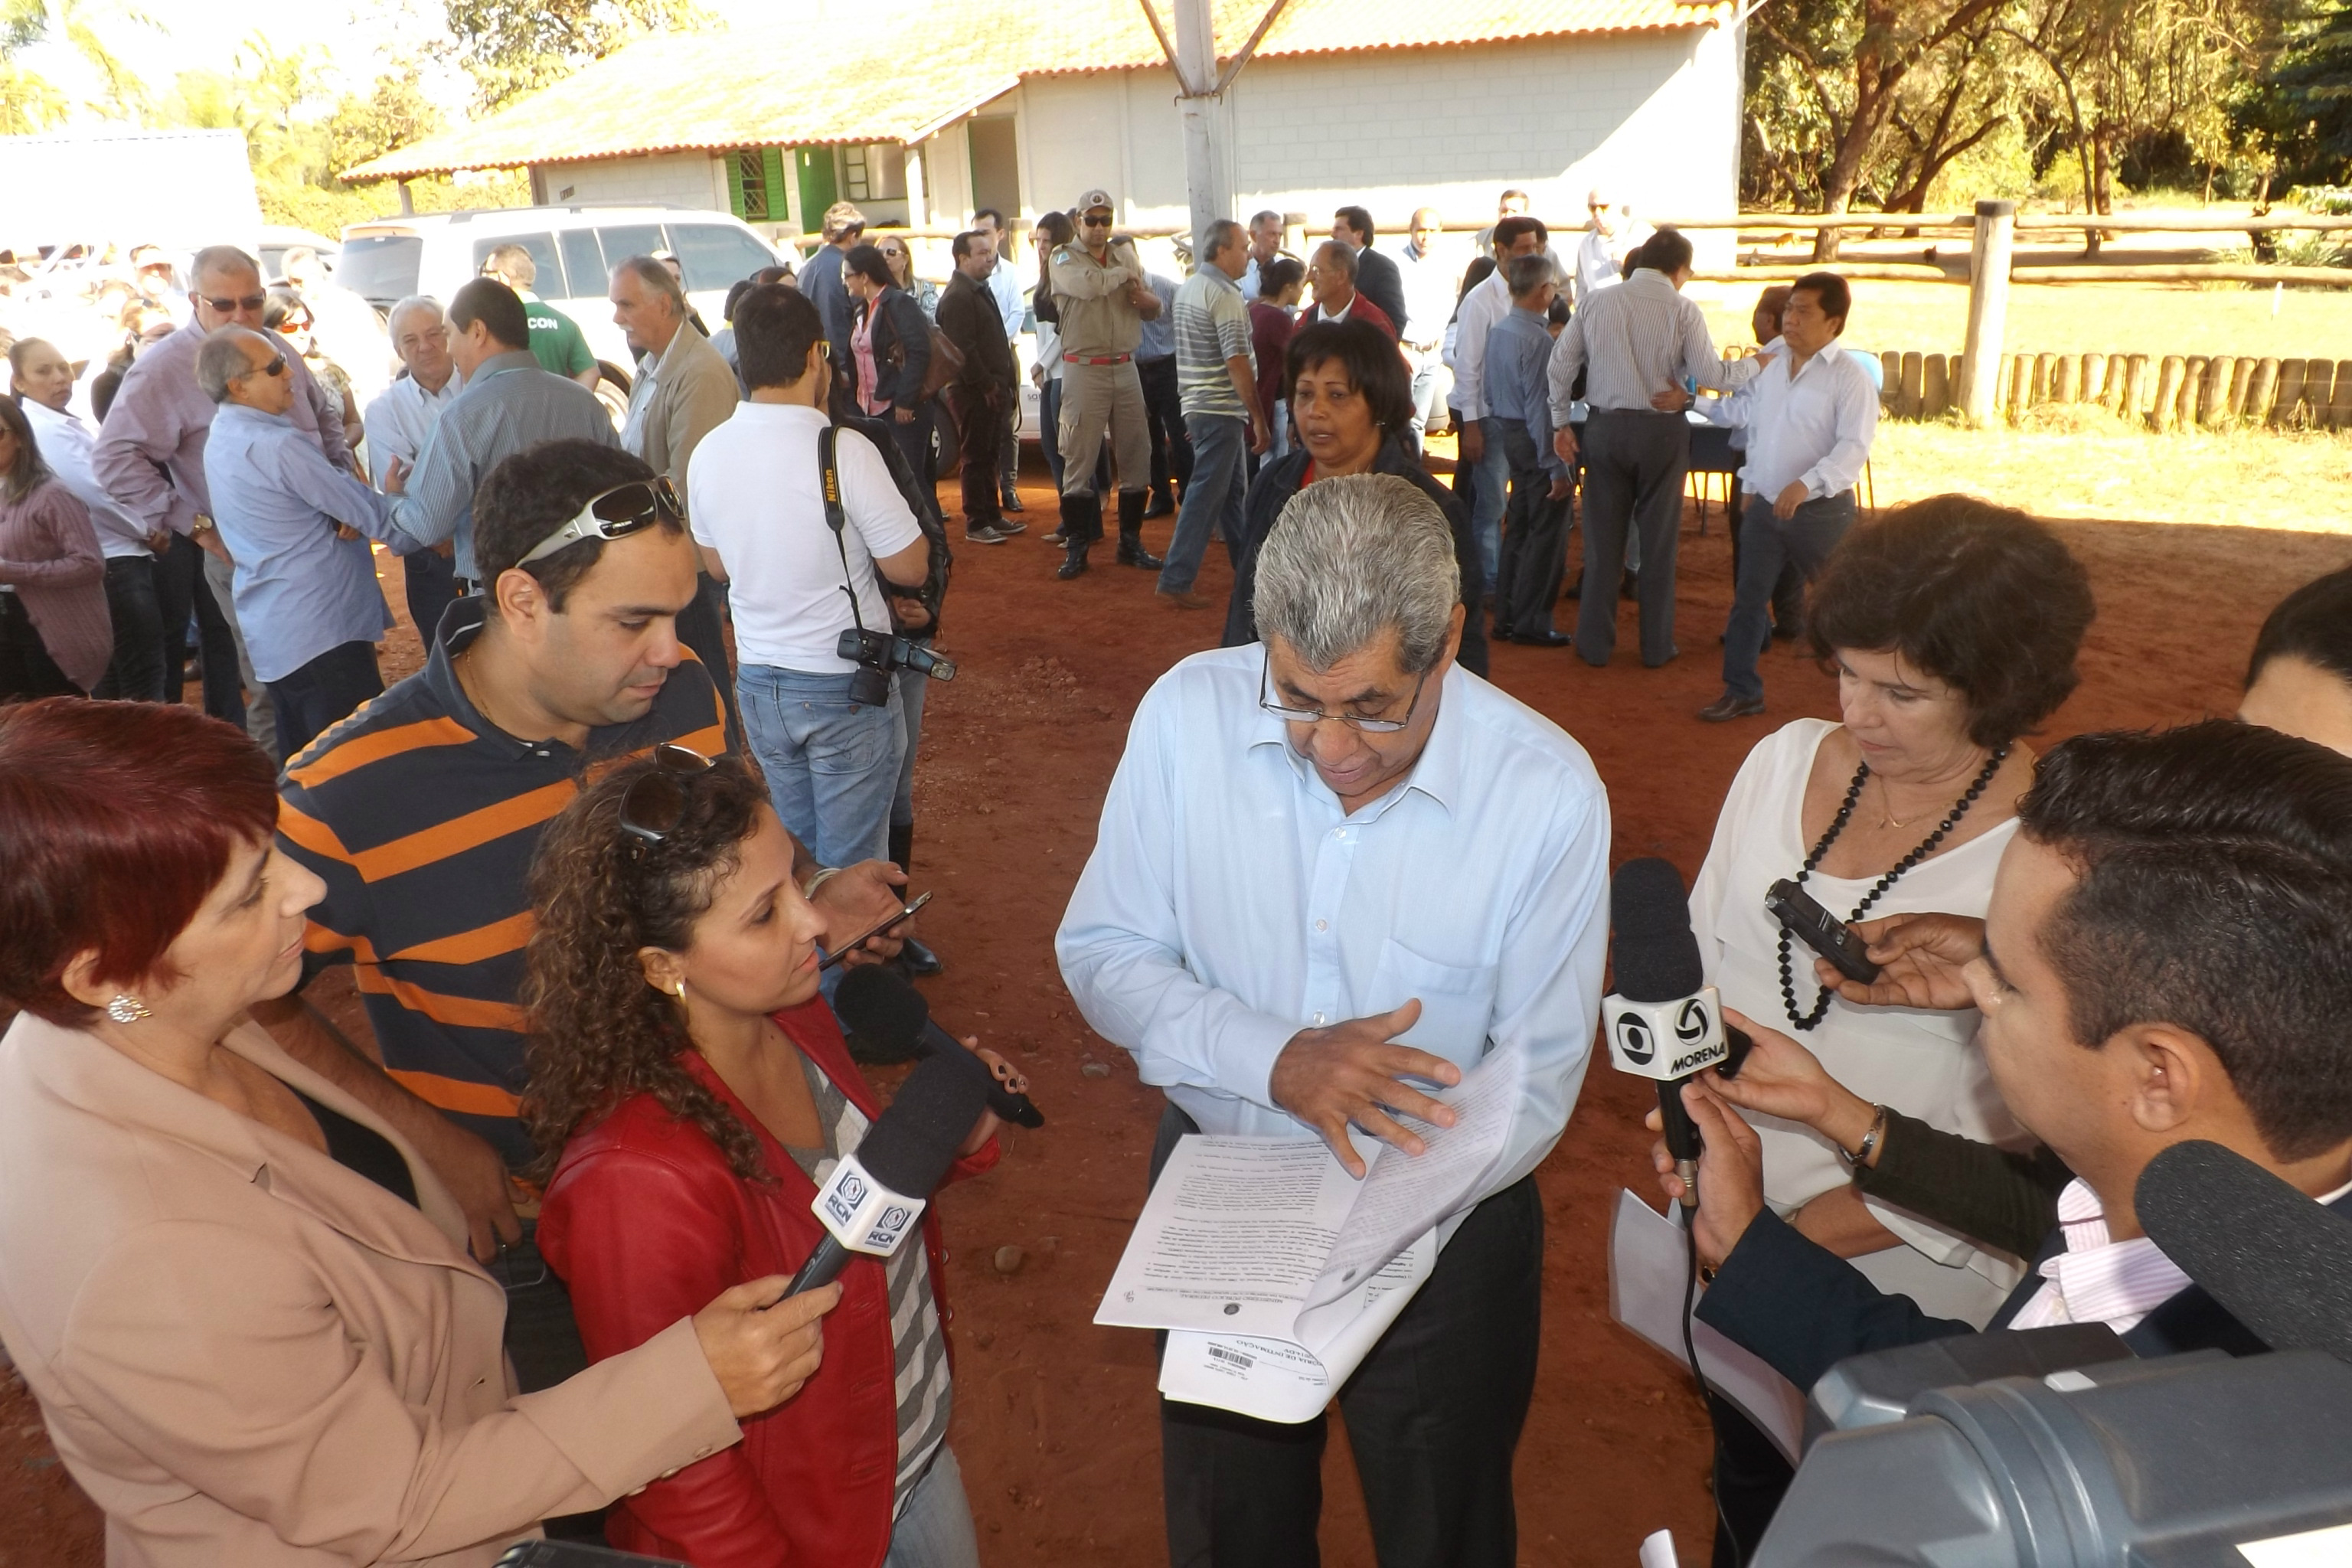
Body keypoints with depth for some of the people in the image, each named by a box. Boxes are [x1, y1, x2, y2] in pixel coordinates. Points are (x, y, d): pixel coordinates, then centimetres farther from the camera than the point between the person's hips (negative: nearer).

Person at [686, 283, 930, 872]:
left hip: (759, 683, 6)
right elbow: (909, 567, -14)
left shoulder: (709, 453, -2)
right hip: (846, 686, -5)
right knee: (851, 868, 7)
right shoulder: (845, 451, -20)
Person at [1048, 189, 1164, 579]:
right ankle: (1076, 547, 5)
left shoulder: (1125, 254, 14)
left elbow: (1155, 308, 18)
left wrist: (1145, 298, -6)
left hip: (1126, 368, 5)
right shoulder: (1063, 258, -1)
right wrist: (1126, 273, -5)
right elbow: (1089, 285, -22)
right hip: (1083, 369, -5)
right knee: (1079, 461, -2)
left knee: (1136, 458, 7)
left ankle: (1131, 542, 18)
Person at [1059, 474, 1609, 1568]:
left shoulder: (1549, 796, -23)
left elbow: (1533, 1086, -16)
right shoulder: (1188, 715, -19)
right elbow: (1100, 953, -11)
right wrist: (1274, 1060, -27)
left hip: (1446, 1230, -1)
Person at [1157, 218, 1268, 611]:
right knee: (1206, 494, -7)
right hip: (1222, 409, -10)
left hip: (1196, 403, 10)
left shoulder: (1187, 288, 13)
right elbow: (1237, 362, -21)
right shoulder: (1225, 294, -16)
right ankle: (1176, 581, -6)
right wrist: (1258, 417, -17)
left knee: (1232, 490, 18)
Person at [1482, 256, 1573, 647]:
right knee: (1546, 535, -1)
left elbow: (1489, 392, 13)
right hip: (1536, 439, -9)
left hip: (1509, 435, 9)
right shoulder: (1537, 339, -20)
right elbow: (1540, 406, -22)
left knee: (1518, 529, 16)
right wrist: (1557, 467, -19)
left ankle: (1506, 618, 22)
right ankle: (1531, 623, 4)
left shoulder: (1497, 332, 7)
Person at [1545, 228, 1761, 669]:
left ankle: (1595, 643, 15)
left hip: (1605, 428, 2)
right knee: (1658, 541, 9)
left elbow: (1561, 360, 3)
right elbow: (1709, 374, -10)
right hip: (1661, 430, -2)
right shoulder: (1682, 310, -7)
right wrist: (1755, 365, 8)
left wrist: (1560, 422, 10)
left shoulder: (1598, 302, 3)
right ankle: (1656, 646, 16)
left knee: (1602, 538, 10)